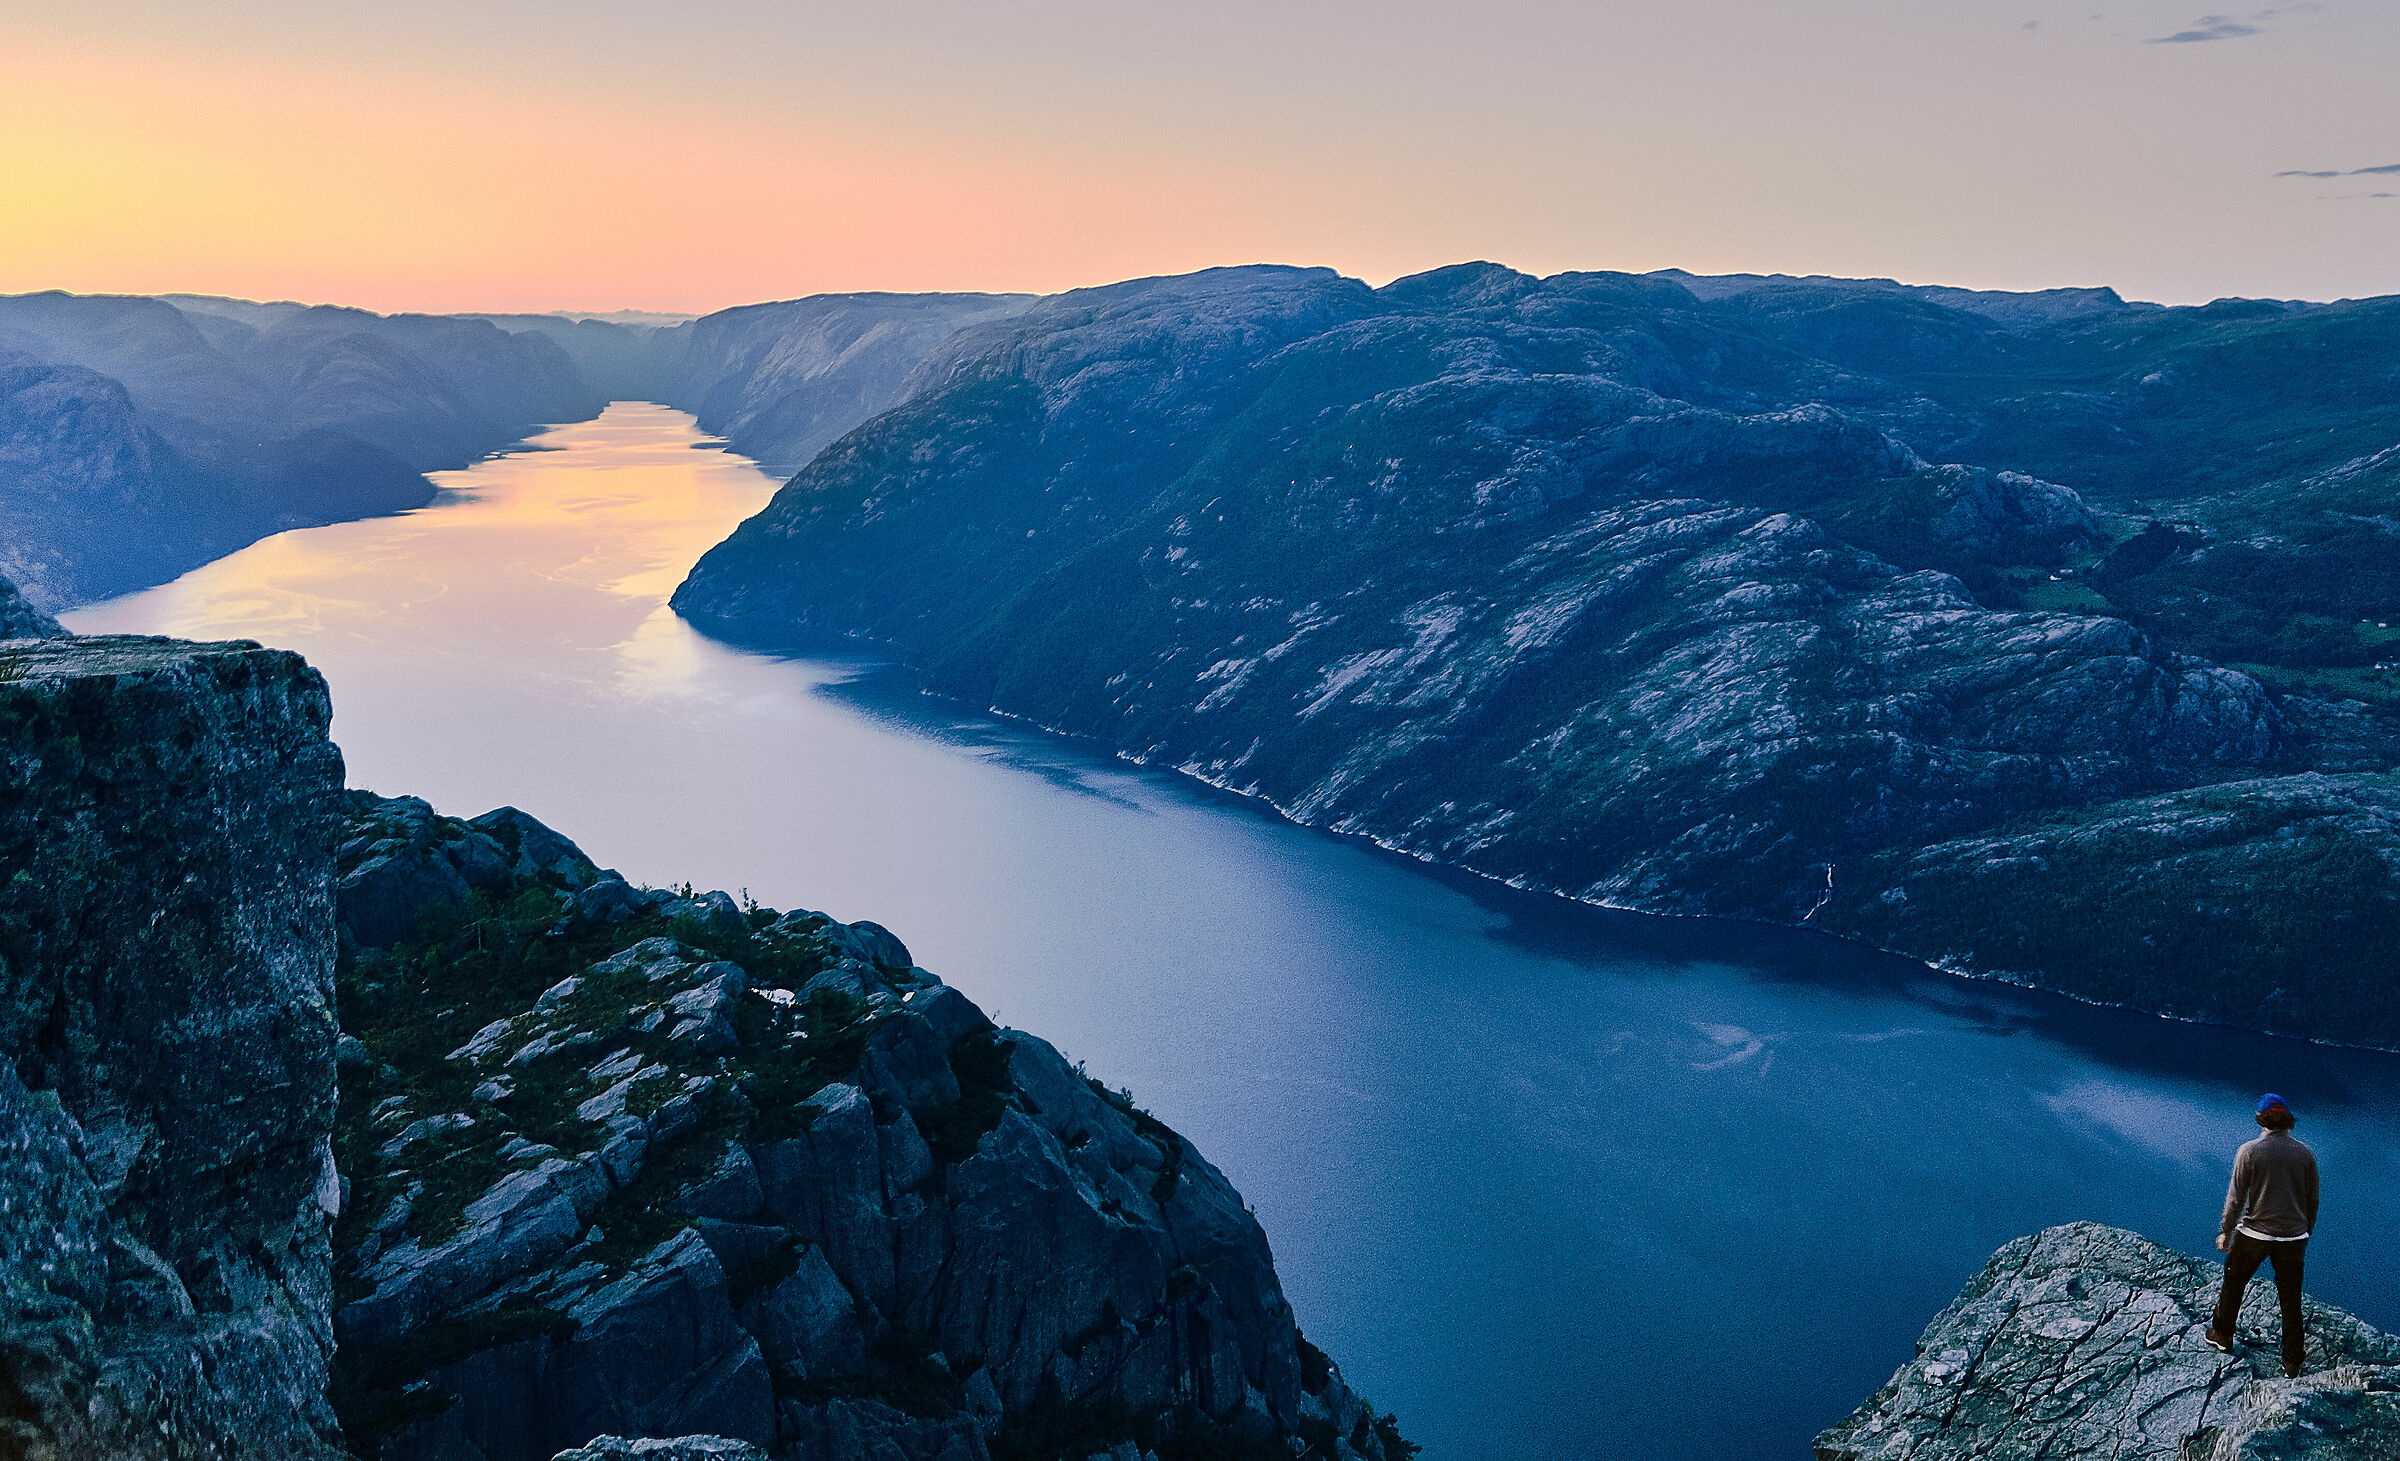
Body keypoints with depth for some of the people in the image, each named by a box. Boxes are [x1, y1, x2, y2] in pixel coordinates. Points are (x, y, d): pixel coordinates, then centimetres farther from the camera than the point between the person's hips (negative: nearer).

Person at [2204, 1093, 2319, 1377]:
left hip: (2253, 1234, -2)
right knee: (2291, 1299, 11)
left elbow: (2236, 1197, -9)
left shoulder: (2249, 1151, -11)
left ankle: (2222, 1335, 34)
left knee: (2233, 1284, 20)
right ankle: (2293, 1361, 16)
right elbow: (2312, 1200, 6)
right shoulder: (2305, 1154, -2)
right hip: (2293, 1237, 2)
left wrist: (2225, 1231, 2)